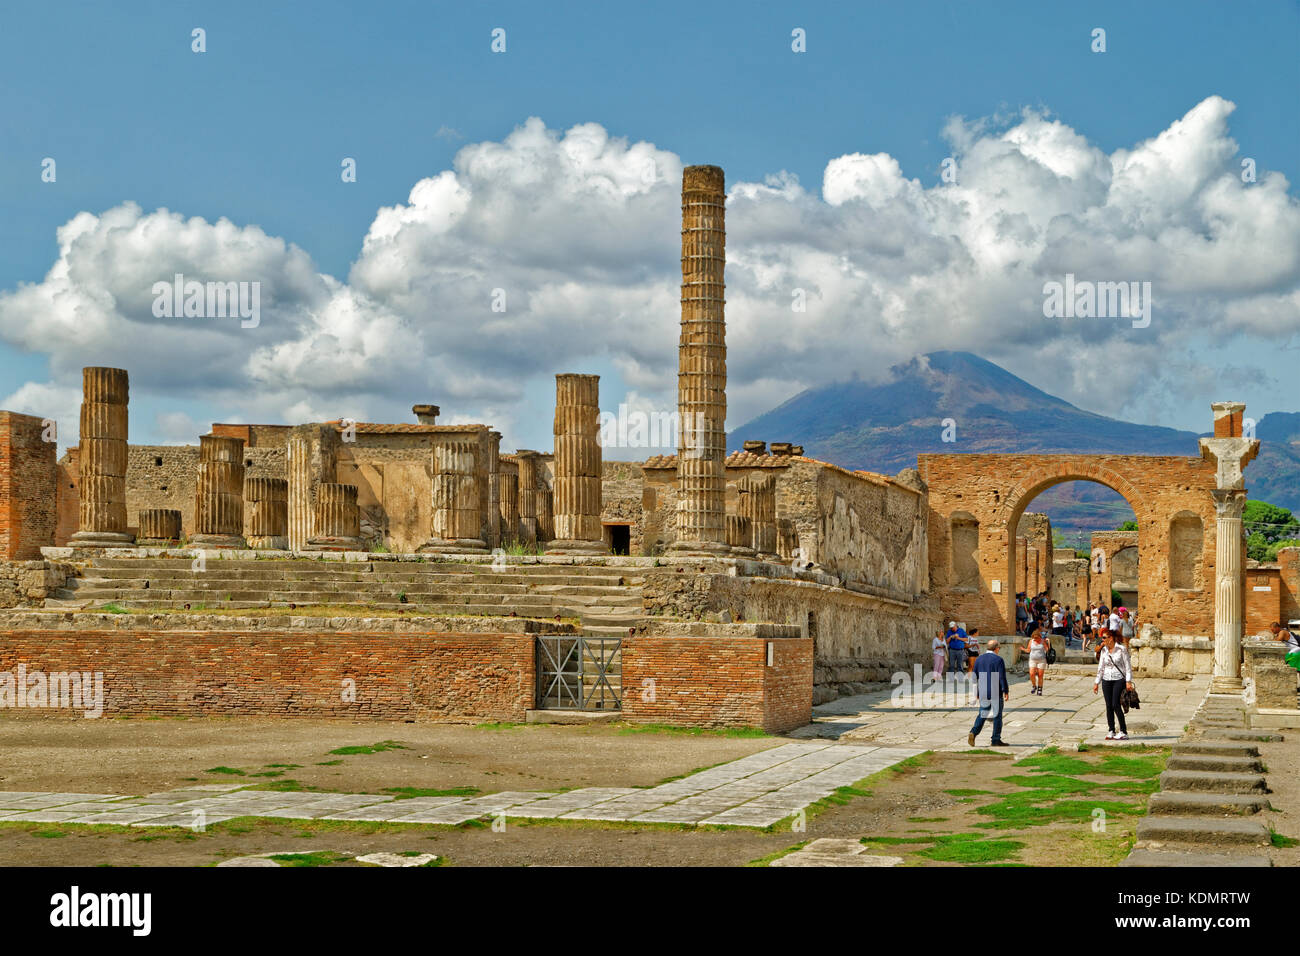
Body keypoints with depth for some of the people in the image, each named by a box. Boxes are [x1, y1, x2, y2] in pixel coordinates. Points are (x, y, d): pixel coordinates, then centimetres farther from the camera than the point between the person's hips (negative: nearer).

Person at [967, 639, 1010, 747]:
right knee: (997, 715, 6)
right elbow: (1002, 677, -13)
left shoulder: (979, 659, 6)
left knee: (982, 714, 12)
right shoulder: (998, 660, -11)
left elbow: (975, 677, 10)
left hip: (983, 693, 5)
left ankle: (973, 732, -8)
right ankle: (996, 739, 8)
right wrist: (1006, 691, -5)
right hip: (996, 693, -5)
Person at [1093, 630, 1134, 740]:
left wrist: (1128, 681, -11)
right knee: (1109, 706, 1)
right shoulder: (1103, 650, 8)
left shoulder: (1122, 649, -6)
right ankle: (1111, 731, 8)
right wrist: (1096, 683, 13)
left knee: (1115, 705, -15)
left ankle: (1123, 732, -10)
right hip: (1106, 680, 5)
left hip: (1119, 679, -5)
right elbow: (1100, 668, 14)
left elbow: (1127, 666, -5)